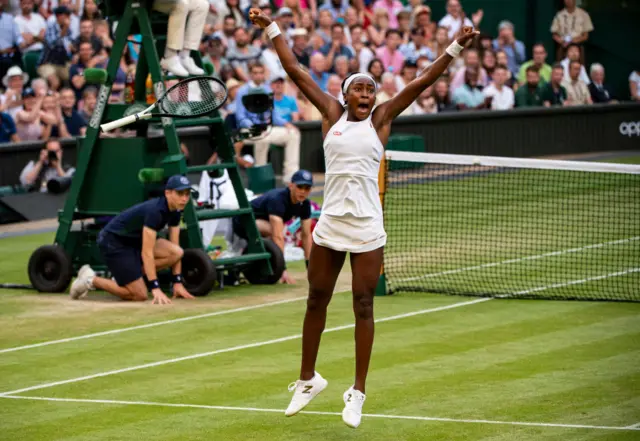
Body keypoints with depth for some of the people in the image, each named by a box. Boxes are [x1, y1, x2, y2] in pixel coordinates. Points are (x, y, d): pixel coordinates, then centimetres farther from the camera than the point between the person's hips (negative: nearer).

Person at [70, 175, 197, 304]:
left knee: (177, 253, -12)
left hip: (134, 240, 9)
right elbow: (147, 252, -33)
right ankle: (91, 280, 4)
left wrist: (178, 282, -3)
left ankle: (125, 276, 5)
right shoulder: (154, 211, -30)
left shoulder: (175, 211, -4)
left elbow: (175, 251, 2)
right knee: (139, 295, -13)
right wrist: (155, 288, -35)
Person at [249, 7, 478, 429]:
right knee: (317, 300, 10)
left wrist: (455, 47, -6)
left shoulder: (380, 119, 4)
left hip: (367, 228, -2)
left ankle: (358, 392, 5)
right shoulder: (333, 113, 6)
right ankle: (308, 378, 26)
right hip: (330, 224, 2)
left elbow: (421, 82, 0)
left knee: (363, 305, -1)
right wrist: (273, 28, 8)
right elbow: (295, 70, 8)